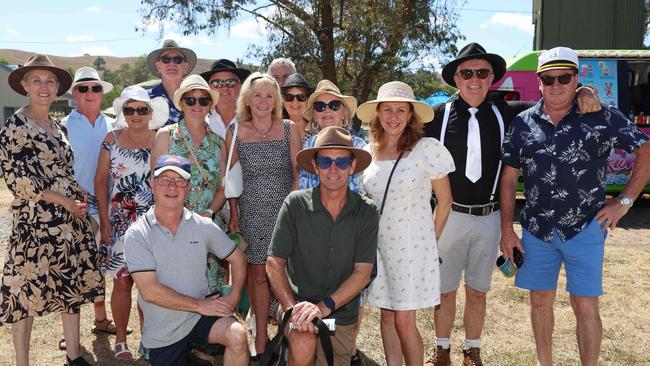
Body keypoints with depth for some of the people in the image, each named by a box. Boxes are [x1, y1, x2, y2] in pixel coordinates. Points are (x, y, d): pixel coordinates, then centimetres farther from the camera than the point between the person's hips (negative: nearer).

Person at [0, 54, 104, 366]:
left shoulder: (57, 127, 14)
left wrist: (80, 199, 2)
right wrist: (66, 202, -14)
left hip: (71, 221, 7)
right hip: (35, 222, -7)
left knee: (73, 286, 11)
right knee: (28, 292, 0)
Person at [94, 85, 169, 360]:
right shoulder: (112, 139, 2)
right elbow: (101, 180, 3)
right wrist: (104, 220, -3)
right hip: (120, 222, 0)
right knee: (122, 281, 1)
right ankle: (120, 339, 16)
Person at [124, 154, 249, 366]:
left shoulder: (203, 226, -1)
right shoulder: (136, 235, -10)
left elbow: (237, 257, 10)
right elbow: (149, 291, -17)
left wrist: (233, 297, -5)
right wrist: (200, 305, -17)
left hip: (201, 314, 1)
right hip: (162, 331, -1)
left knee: (237, 335, -26)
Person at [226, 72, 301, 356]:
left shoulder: (289, 129, 1)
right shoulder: (235, 132, 2)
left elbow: (298, 172, 2)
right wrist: (233, 213, 3)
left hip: (285, 210, 0)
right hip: (252, 212, 1)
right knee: (258, 274, 4)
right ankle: (261, 338, 15)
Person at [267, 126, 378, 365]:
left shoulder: (366, 211, -4)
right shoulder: (295, 204, -7)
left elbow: (363, 273, -8)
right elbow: (274, 263, -6)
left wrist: (324, 306, -20)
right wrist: (293, 308, -20)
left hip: (341, 316, 2)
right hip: (298, 303, -2)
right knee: (304, 345, -30)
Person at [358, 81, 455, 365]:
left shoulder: (426, 149, -11)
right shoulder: (369, 152, 3)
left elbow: (445, 200, -3)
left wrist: (431, 241, -1)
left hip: (412, 244, -4)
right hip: (378, 244, 5)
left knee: (404, 321, -3)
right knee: (387, 315, 13)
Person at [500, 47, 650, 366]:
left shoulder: (601, 118, -6)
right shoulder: (522, 123, 2)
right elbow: (508, 178, 4)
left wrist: (624, 201, -6)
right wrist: (506, 230, 1)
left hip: (585, 229, -3)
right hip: (536, 230, 3)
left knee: (585, 307, 1)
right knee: (540, 301, 13)